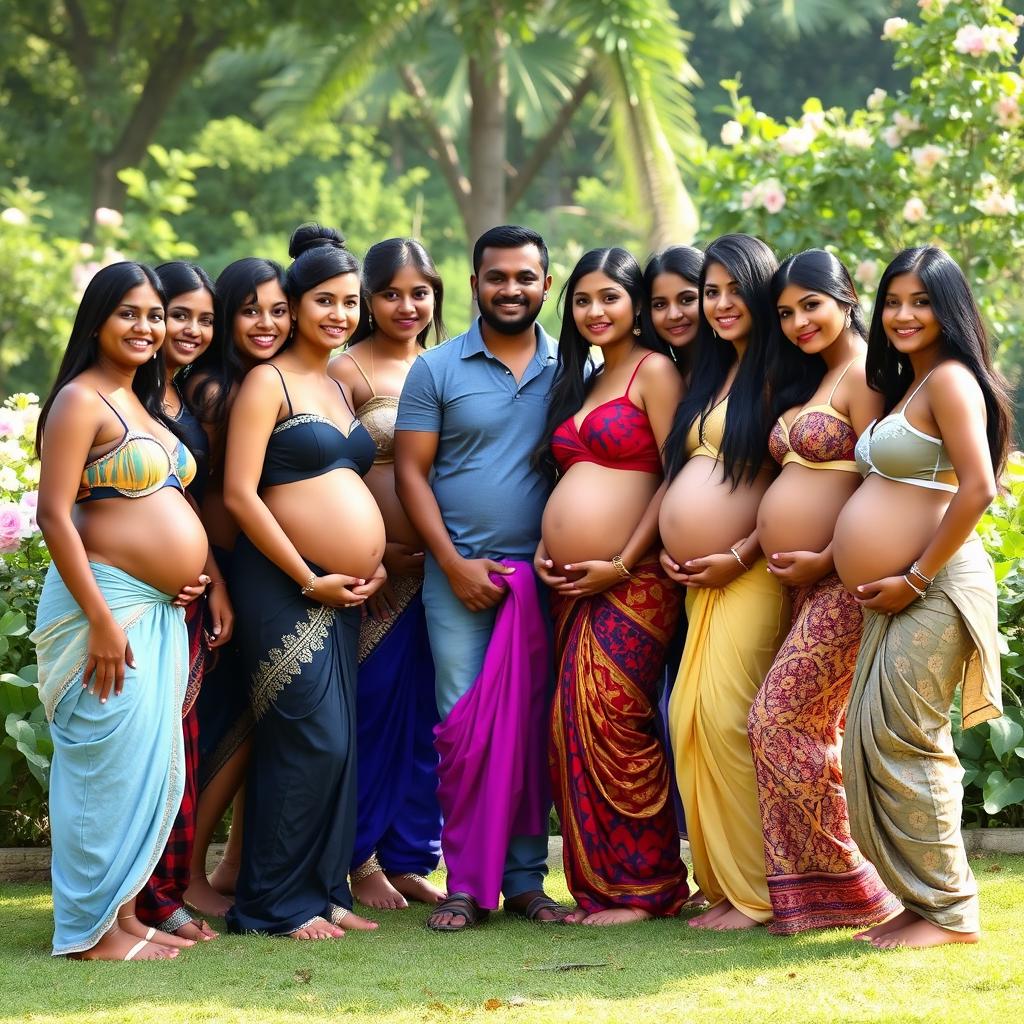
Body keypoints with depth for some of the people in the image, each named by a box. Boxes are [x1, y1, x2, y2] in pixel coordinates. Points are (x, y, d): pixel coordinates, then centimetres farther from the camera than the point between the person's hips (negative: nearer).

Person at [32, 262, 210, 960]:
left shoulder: (148, 404, 17)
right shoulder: (81, 400, -10)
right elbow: (54, 515, -16)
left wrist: (200, 584, 11)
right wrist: (102, 621, -20)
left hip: (162, 611, 9)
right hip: (106, 604, -9)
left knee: (153, 766, 11)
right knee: (110, 764, -5)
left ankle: (125, 912, 20)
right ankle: (91, 929, 2)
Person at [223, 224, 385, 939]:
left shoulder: (340, 388, 18)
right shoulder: (269, 382, -6)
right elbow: (239, 493, -14)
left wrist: (374, 560, 7)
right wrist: (310, 579, -14)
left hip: (343, 592, 8)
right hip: (284, 585, -8)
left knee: (339, 743, 7)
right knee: (311, 739, -9)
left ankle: (326, 889, 15)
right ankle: (277, 901, 0)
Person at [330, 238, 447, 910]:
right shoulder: (348, 371, -4)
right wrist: (373, 552, -15)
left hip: (437, 564, 5)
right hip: (372, 569, -5)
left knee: (425, 712, 8)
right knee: (370, 709, -1)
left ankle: (410, 858, 16)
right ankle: (363, 861, 9)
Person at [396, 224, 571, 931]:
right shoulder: (437, 370, 4)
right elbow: (411, 472, 2)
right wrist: (454, 562, -7)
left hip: (546, 575, 1)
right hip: (461, 575, -1)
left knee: (536, 727, 3)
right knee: (464, 725, -4)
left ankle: (526, 875, 10)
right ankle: (466, 882, 1)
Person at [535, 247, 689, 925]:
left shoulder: (654, 371, -4)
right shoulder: (581, 383, 21)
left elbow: (678, 475, -11)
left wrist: (622, 564, -15)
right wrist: (546, 546, 7)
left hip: (630, 583, -8)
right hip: (573, 584, 8)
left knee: (610, 728, -11)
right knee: (576, 731, 4)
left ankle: (646, 887, -2)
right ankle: (598, 888, 10)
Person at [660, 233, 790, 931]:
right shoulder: (710, 376, 20)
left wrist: (739, 555, -17)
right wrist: (673, 548, 9)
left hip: (749, 573, -8)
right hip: (698, 578, 8)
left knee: (726, 717, -13)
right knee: (691, 719, 4)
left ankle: (755, 892, -8)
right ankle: (721, 881, 11)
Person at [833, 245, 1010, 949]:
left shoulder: (950, 379, -11)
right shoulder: (904, 385, 20)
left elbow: (977, 488, -20)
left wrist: (916, 578, -18)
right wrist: (834, 556, 14)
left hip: (934, 590, -10)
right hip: (896, 596, 10)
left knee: (900, 738, -10)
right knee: (875, 739, 9)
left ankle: (950, 911, -3)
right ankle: (921, 899, 16)